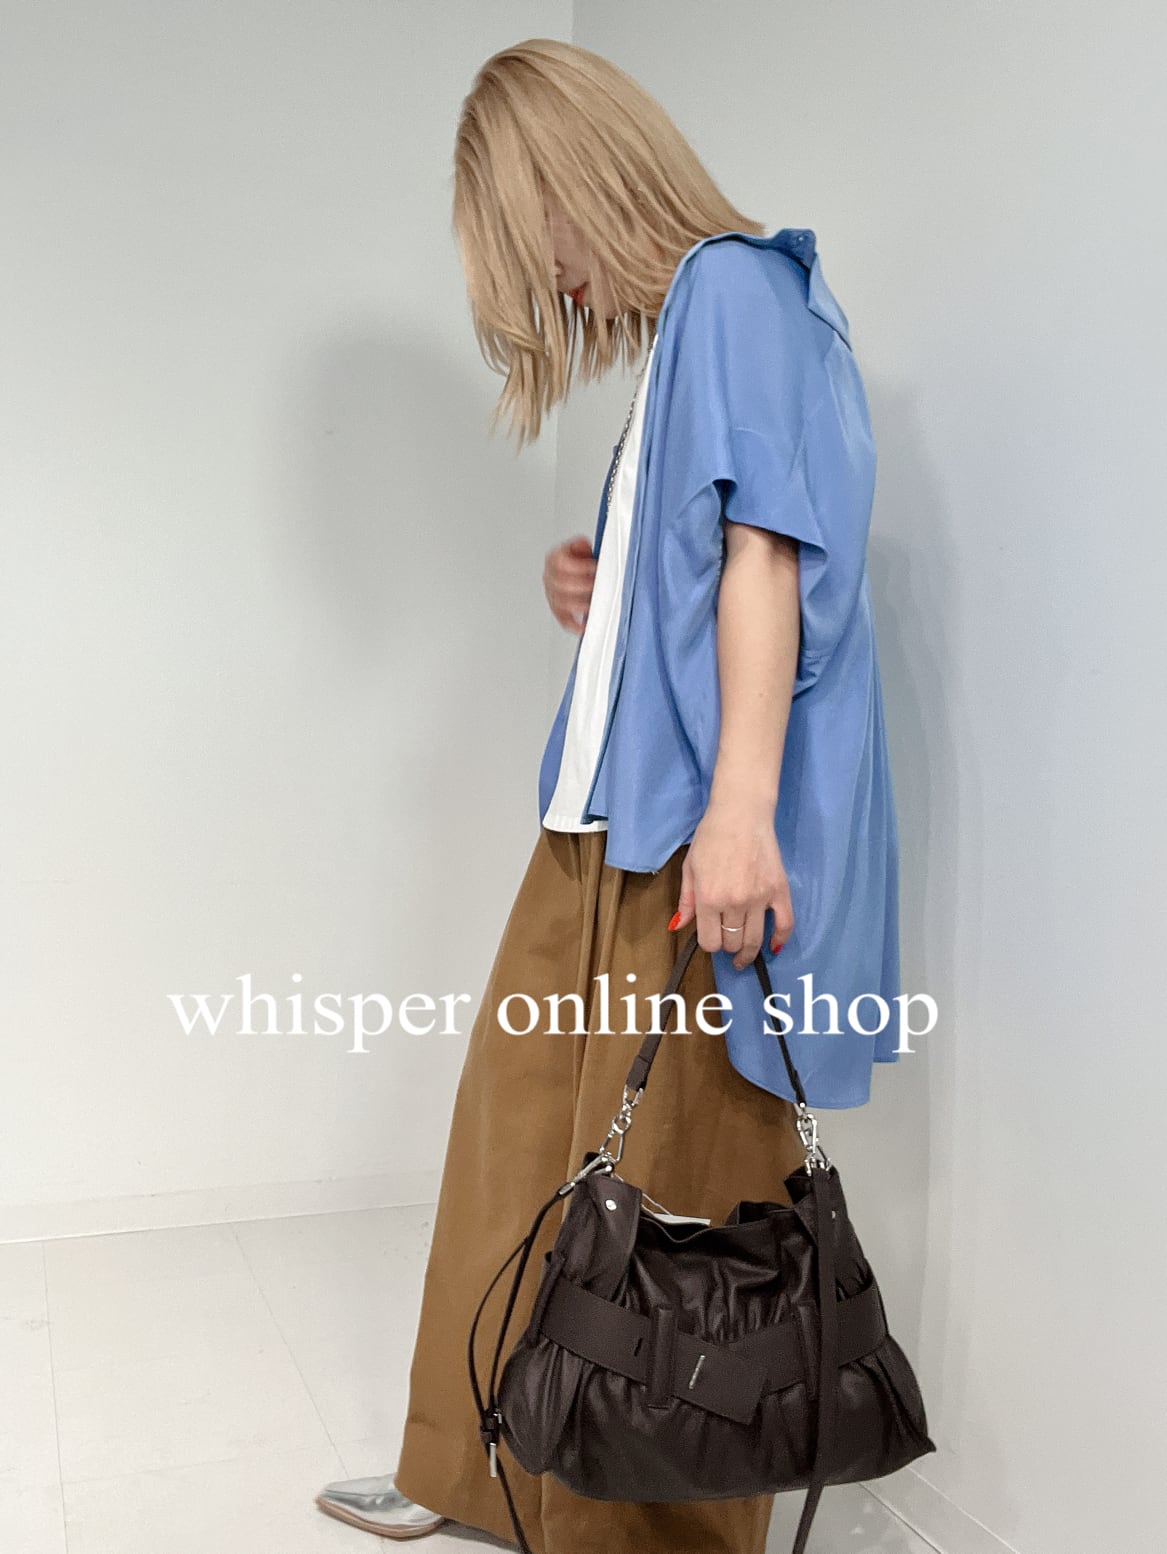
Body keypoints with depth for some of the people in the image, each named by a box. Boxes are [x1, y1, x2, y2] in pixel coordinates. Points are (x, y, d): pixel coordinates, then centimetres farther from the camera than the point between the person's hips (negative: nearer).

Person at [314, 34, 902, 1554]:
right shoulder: (674, 328, 23)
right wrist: (593, 602, 9)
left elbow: (765, 550, -17)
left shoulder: (732, 286, -4)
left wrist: (737, 805, -25)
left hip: (695, 832, -9)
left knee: (666, 1188, -1)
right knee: (521, 1128, 14)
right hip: (609, 816, 9)